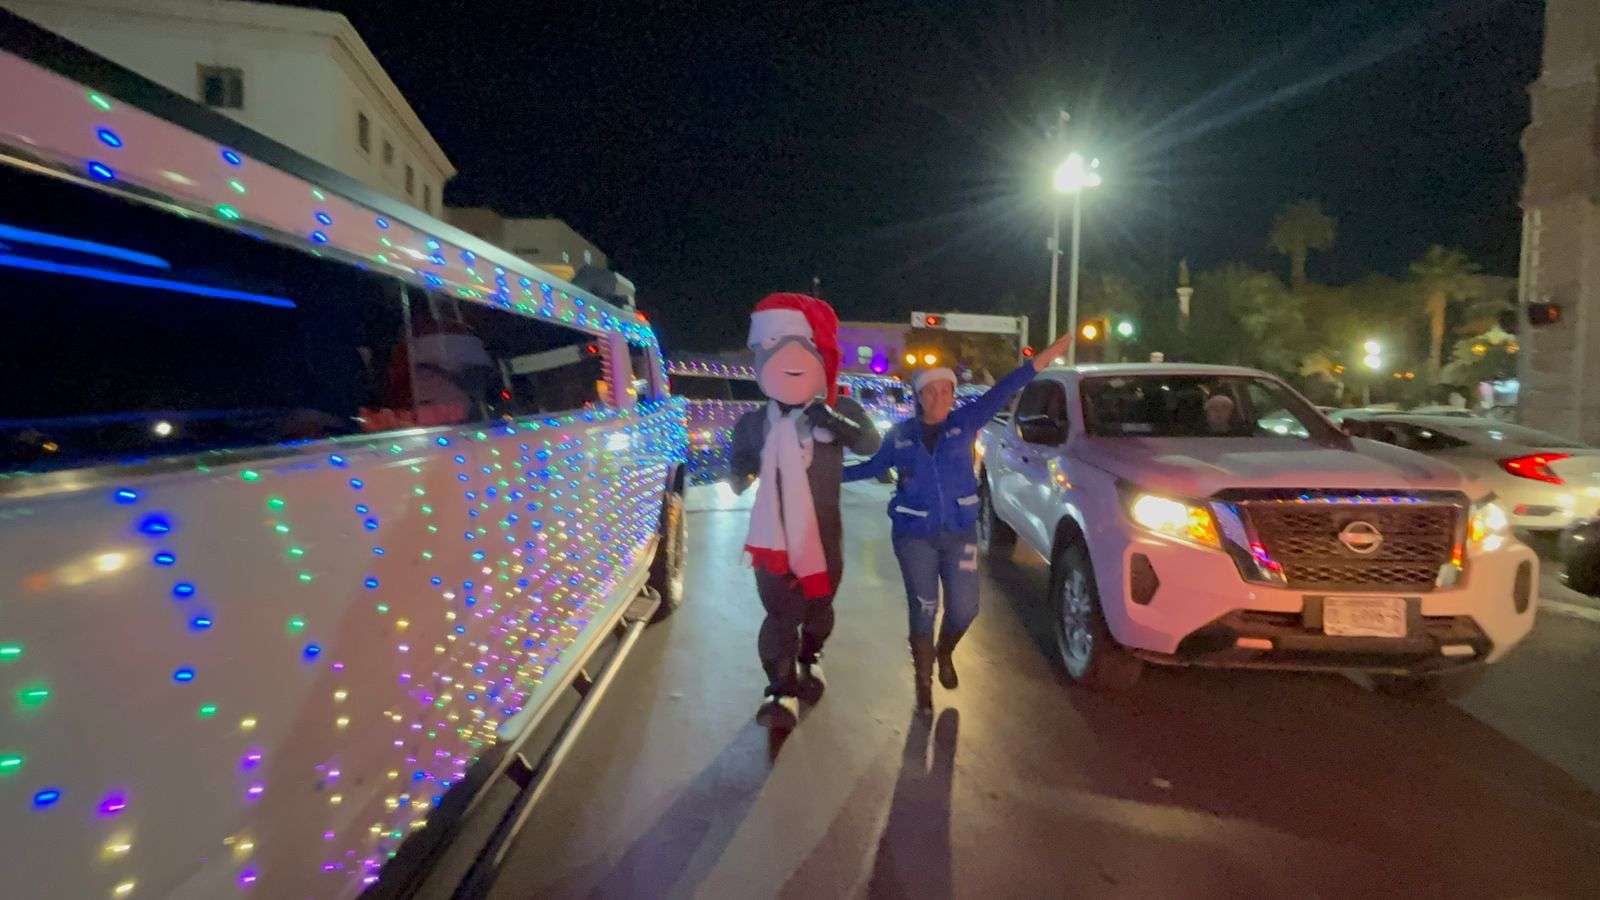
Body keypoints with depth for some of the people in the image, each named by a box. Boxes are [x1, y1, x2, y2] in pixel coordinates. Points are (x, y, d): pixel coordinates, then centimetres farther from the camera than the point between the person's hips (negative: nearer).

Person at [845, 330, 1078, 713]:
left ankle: (945, 654, 36)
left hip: (960, 532, 1)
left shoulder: (965, 422, -1)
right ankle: (923, 684, 22)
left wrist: (1046, 357, -20)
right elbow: (872, 467, 13)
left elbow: (1002, 391, -12)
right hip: (914, 536, -1)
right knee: (923, 611, 3)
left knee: (964, 608, 2)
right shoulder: (900, 434, 1)